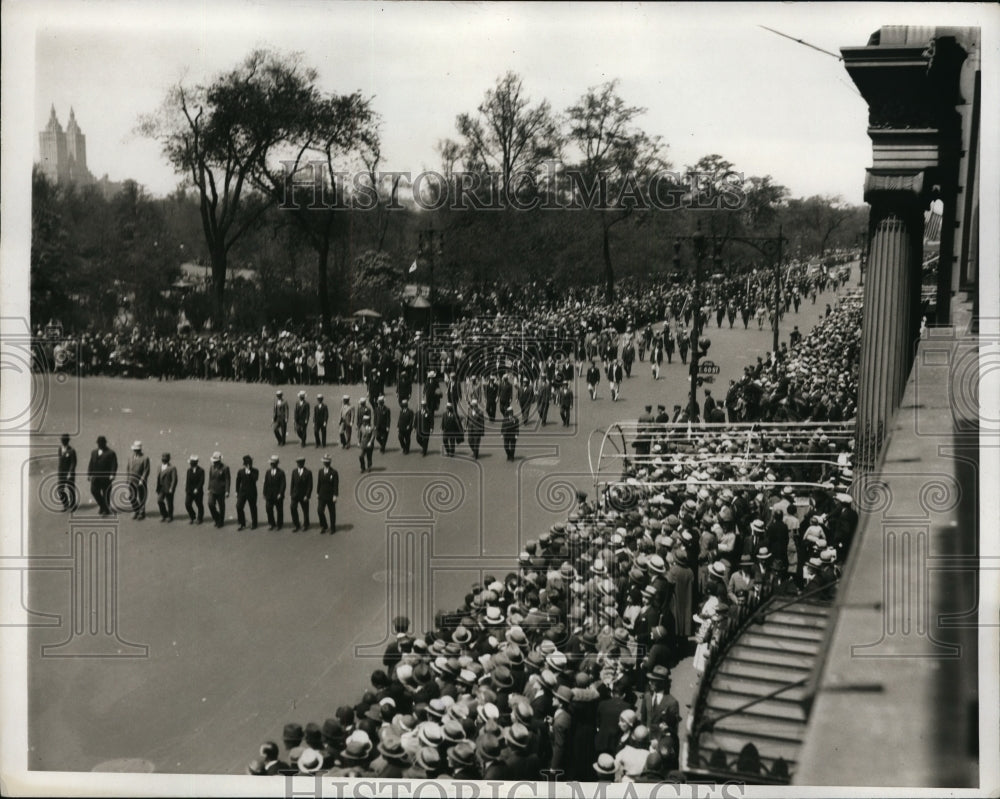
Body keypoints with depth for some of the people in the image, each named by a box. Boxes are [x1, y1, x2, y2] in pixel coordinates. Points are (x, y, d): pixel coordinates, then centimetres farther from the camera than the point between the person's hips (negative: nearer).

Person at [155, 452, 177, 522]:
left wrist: (171, 489, -17)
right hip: (161, 488, 5)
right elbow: (158, 477, 13)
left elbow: (174, 479, -13)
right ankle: (163, 515, 10)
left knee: (169, 503, 4)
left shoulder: (172, 468, -11)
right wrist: (157, 487, 9)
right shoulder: (160, 466, 8)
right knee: (159, 500, -8)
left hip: (168, 488, -5)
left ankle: (170, 517, 21)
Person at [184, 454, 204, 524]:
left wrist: (197, 489, -22)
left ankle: (199, 519, 23)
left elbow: (202, 481, -14)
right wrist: (186, 489, 4)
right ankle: (192, 518, 15)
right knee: (187, 504, -4)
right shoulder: (189, 470, 7)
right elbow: (187, 481, 10)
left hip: (198, 491, -4)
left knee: (199, 505, 6)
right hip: (189, 491, 4)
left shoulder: (201, 471, -8)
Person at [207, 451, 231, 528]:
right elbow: (210, 479, 15)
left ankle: (221, 522, 19)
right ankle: (217, 519, 13)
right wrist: (209, 489, 14)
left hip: (221, 491, -4)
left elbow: (227, 480, -9)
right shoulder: (211, 467, 7)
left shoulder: (225, 468, -9)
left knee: (221, 506, 4)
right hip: (212, 490, 4)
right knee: (210, 504, -8)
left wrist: (227, 491, -14)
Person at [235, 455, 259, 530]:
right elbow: (238, 482, 12)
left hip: (252, 492, -2)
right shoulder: (240, 472, 6)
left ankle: (254, 524, 19)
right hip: (242, 492, 2)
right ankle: (242, 524, 4)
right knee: (239, 507, -7)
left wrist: (249, 473, -23)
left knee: (253, 508, 5)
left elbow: (255, 479, -20)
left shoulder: (255, 471, -2)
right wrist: (237, 492, 11)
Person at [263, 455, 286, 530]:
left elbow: (283, 484, -7)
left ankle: (279, 525, 13)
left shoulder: (281, 472, -4)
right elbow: (265, 483, 10)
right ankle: (271, 524, 12)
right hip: (269, 495, 4)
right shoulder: (268, 472, 9)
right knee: (268, 509, -1)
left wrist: (280, 493, -15)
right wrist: (265, 493, 5)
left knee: (279, 510, 2)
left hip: (278, 495, -4)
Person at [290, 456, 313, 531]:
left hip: (304, 495, -3)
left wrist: (307, 495, -13)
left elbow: (310, 485, -8)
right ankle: (297, 525, 2)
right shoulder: (294, 471, 4)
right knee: (293, 509, -9)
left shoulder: (308, 473, -8)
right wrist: (291, 493, 4)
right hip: (295, 494, 3)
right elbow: (292, 483, 9)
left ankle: (305, 525, 27)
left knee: (305, 511, 8)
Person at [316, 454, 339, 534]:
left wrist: (335, 496, -15)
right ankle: (324, 526, 15)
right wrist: (317, 493, 10)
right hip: (322, 496, 4)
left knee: (332, 512, 6)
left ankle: (333, 528, 21)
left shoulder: (334, 472, -9)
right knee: (320, 511, -5)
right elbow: (319, 483, 12)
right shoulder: (320, 471, 6)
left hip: (331, 496, -4)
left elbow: (336, 485, -10)